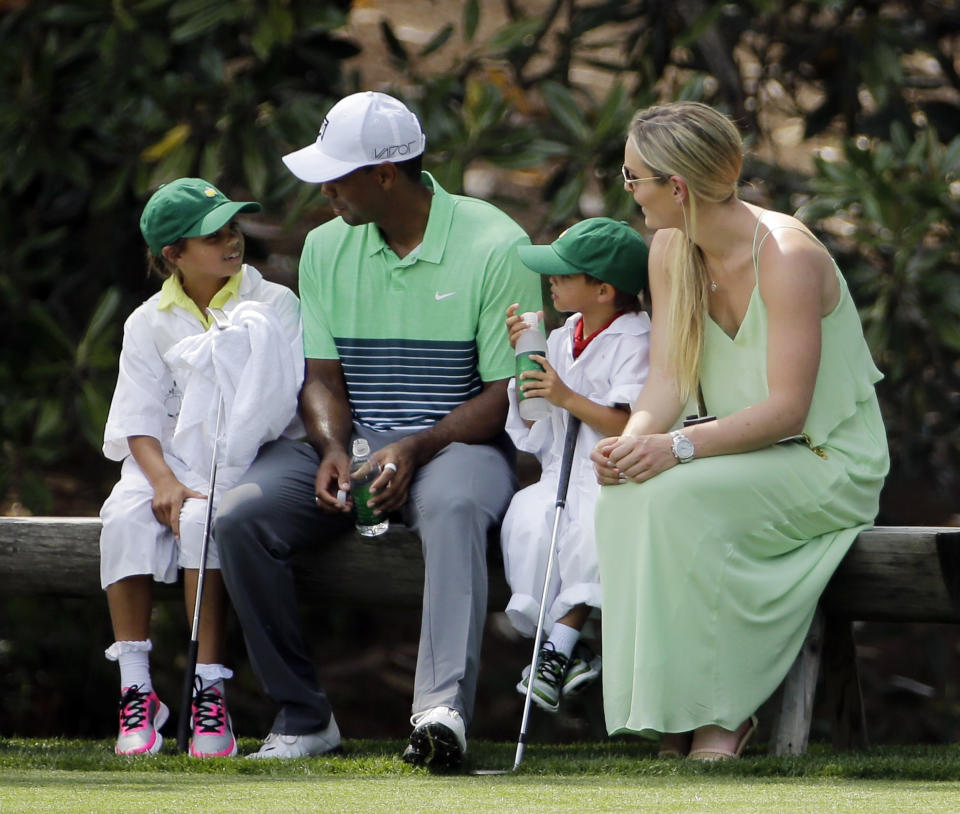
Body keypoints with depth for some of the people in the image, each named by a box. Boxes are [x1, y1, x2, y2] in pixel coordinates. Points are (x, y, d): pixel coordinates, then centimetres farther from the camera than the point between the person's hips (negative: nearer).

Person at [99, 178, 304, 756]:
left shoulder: (275, 303, 4)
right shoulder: (149, 323, 10)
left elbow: (296, 396, -6)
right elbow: (139, 418, 2)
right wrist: (164, 482, -19)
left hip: (253, 461, -2)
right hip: (172, 461, 3)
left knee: (203, 518, -34)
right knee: (125, 516, -29)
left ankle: (209, 692, -33)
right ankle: (136, 692, -28)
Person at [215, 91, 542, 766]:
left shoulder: (495, 245, -6)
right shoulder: (326, 248, 10)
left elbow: (507, 392, -8)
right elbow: (323, 377, 10)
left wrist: (414, 451, -21)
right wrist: (333, 449, -13)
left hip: (457, 441, -5)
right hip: (350, 443, 5)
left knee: (453, 508, -41)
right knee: (240, 516, -23)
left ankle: (444, 708, -57)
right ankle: (302, 716, -15)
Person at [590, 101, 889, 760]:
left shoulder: (787, 256, -21)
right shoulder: (671, 250, 3)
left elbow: (786, 410, -24)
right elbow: (668, 377, 0)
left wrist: (679, 447, -34)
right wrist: (635, 437, -22)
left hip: (828, 463, -7)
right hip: (740, 450, 7)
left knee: (677, 496, -32)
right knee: (626, 490, -24)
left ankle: (722, 712, -20)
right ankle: (672, 711, -18)